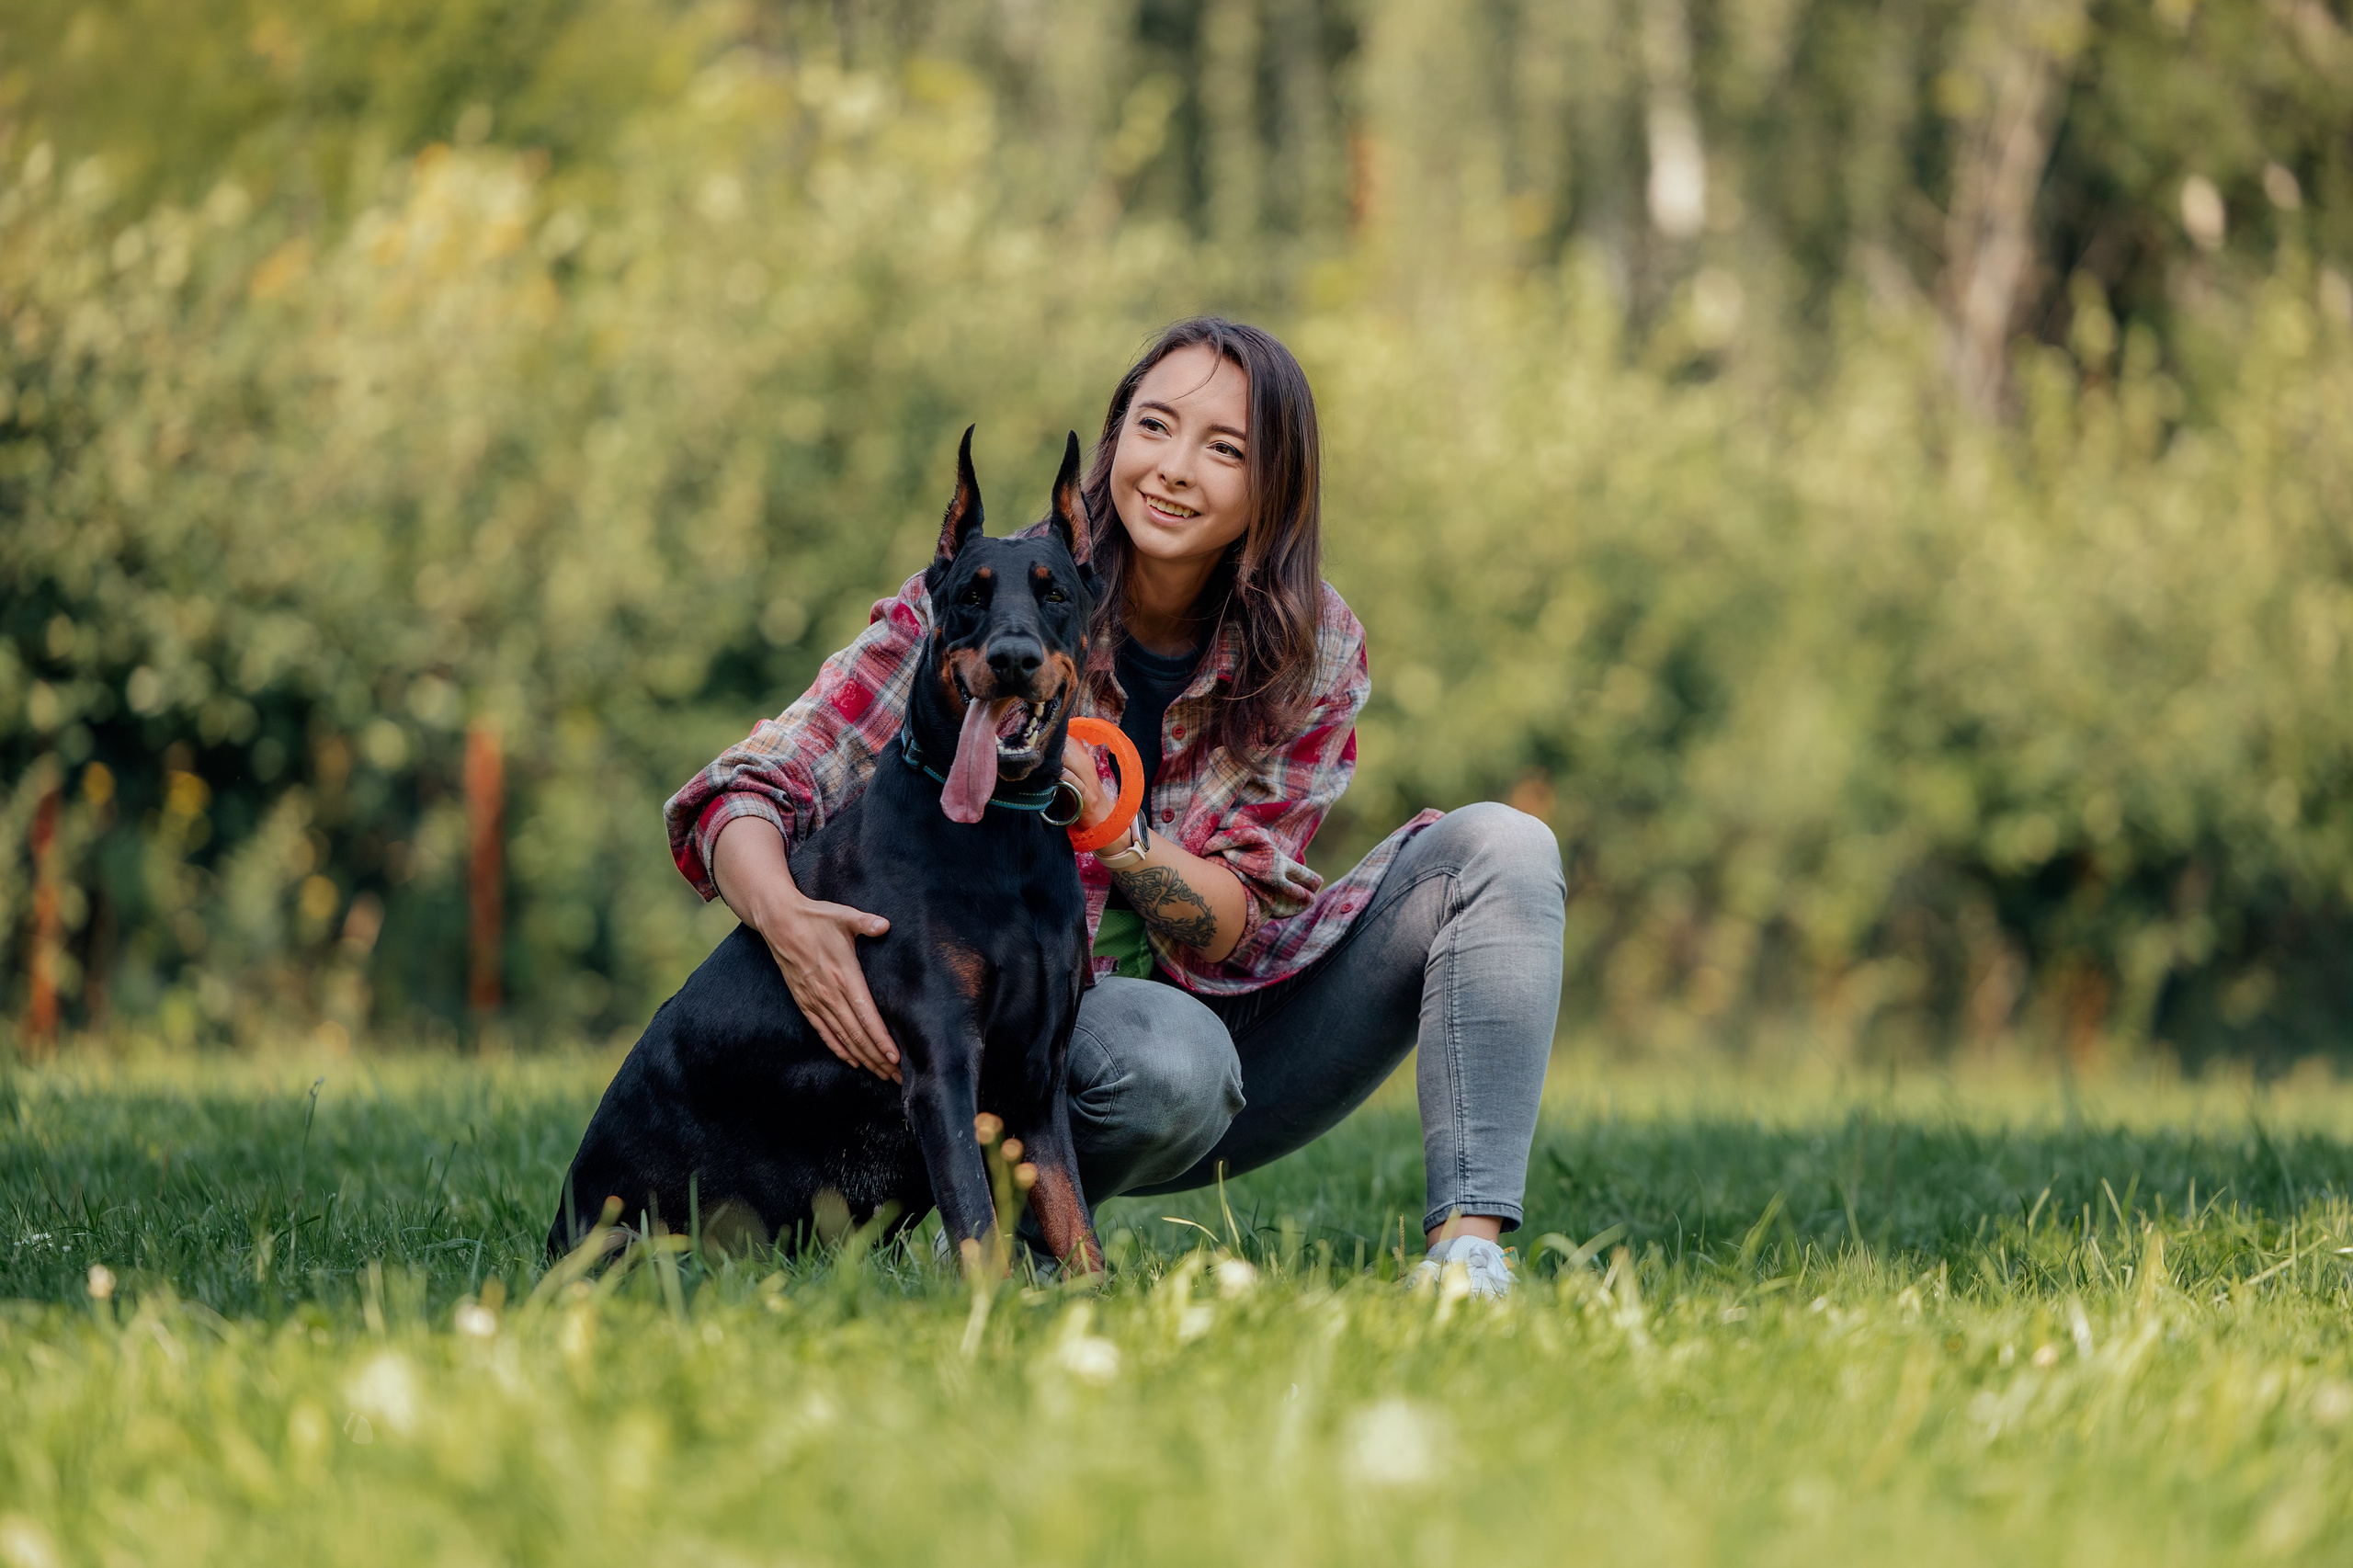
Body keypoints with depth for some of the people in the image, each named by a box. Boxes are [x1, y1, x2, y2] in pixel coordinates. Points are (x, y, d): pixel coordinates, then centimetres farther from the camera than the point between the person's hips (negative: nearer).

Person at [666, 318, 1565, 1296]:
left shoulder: (1314, 653, -5)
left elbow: (1237, 929, -10)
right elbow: (752, 790, -18)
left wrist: (1105, 821, -30)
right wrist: (786, 919, -41)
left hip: (1233, 1015, 4)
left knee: (1500, 849, -14)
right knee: (1171, 1056, -39)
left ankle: (1467, 1251, -25)